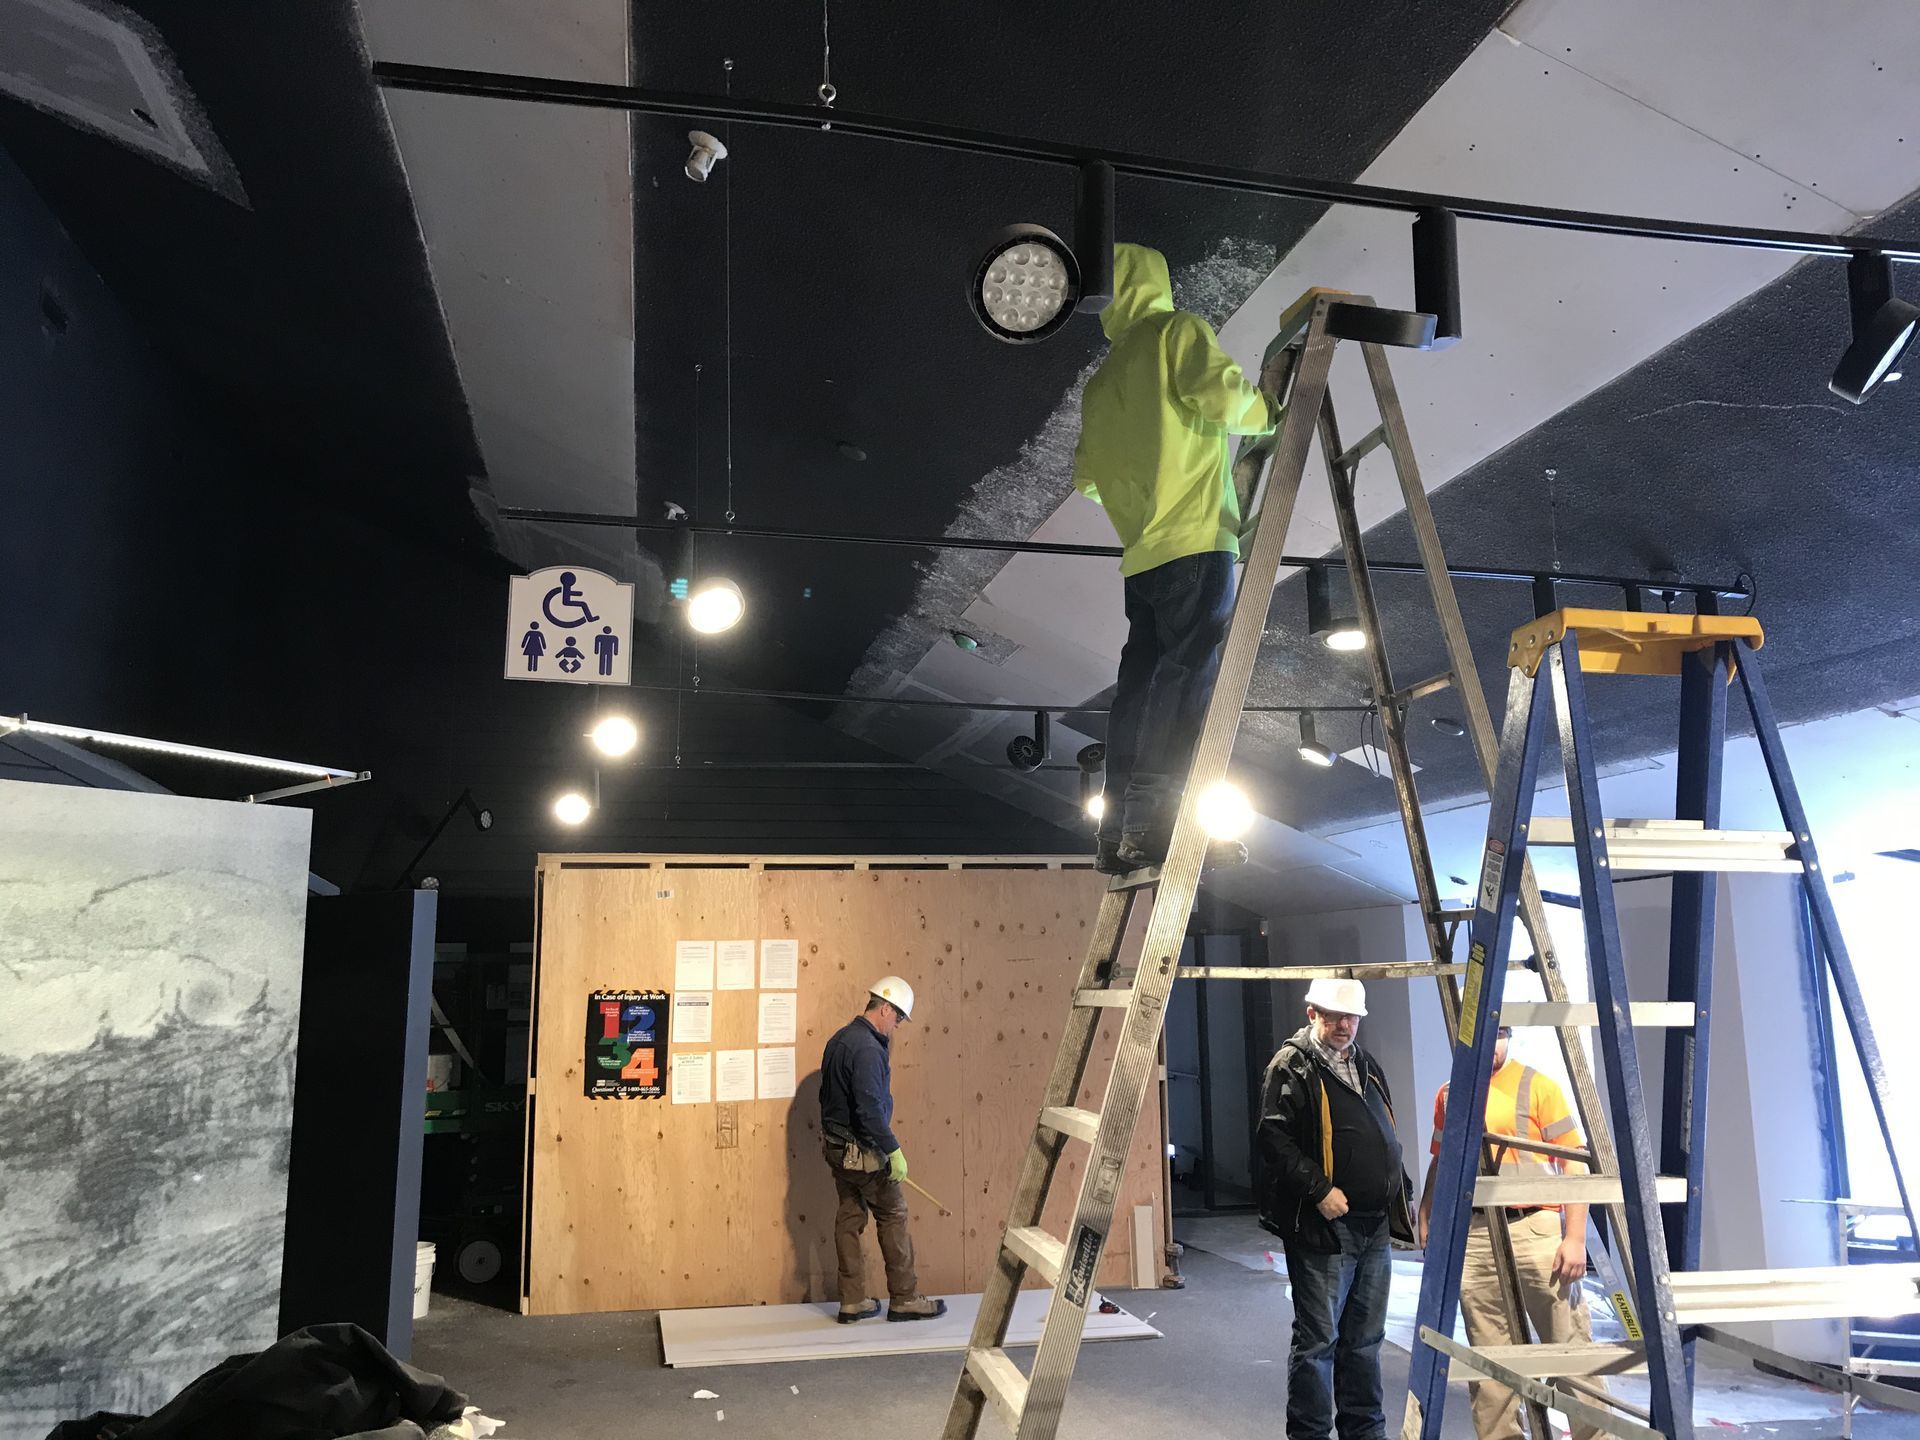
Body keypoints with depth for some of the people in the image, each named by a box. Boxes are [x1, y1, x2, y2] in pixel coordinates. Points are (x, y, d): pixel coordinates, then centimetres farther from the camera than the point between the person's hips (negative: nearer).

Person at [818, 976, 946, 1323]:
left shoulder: (840, 1039, 9)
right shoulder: (867, 1049, -22)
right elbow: (871, 1109, -27)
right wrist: (894, 1151, -23)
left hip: (837, 1146, 9)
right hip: (862, 1151, -9)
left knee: (849, 1218, 13)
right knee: (893, 1217, 3)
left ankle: (852, 1302, 19)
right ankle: (905, 1299, 11)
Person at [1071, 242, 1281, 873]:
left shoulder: (1101, 381, 24)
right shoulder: (1178, 329, 7)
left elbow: (1086, 475, 25)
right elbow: (1218, 394, -11)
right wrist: (1266, 414, 8)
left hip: (1142, 554, 7)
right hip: (1195, 537, -6)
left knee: (1141, 681, 6)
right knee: (1189, 674, -11)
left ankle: (1116, 833, 4)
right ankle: (1149, 827, -19)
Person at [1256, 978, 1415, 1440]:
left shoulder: (1366, 1066, 17)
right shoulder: (1291, 1068, -8)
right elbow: (1275, 1140, -17)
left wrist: (1401, 1191, 17)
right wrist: (1319, 1190, -22)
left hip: (1376, 1227, 8)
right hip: (1323, 1227, -8)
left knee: (1365, 1339, 16)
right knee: (1318, 1339, -1)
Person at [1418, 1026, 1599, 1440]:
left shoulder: (1538, 1087, -3)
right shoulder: (1449, 1096, 10)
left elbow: (1574, 1165, -5)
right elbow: (1440, 1166, 19)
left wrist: (1575, 1238, -11)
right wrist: (1426, 1228, 14)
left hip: (1536, 1231, -4)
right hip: (1473, 1238, 4)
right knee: (1488, 1358, 10)